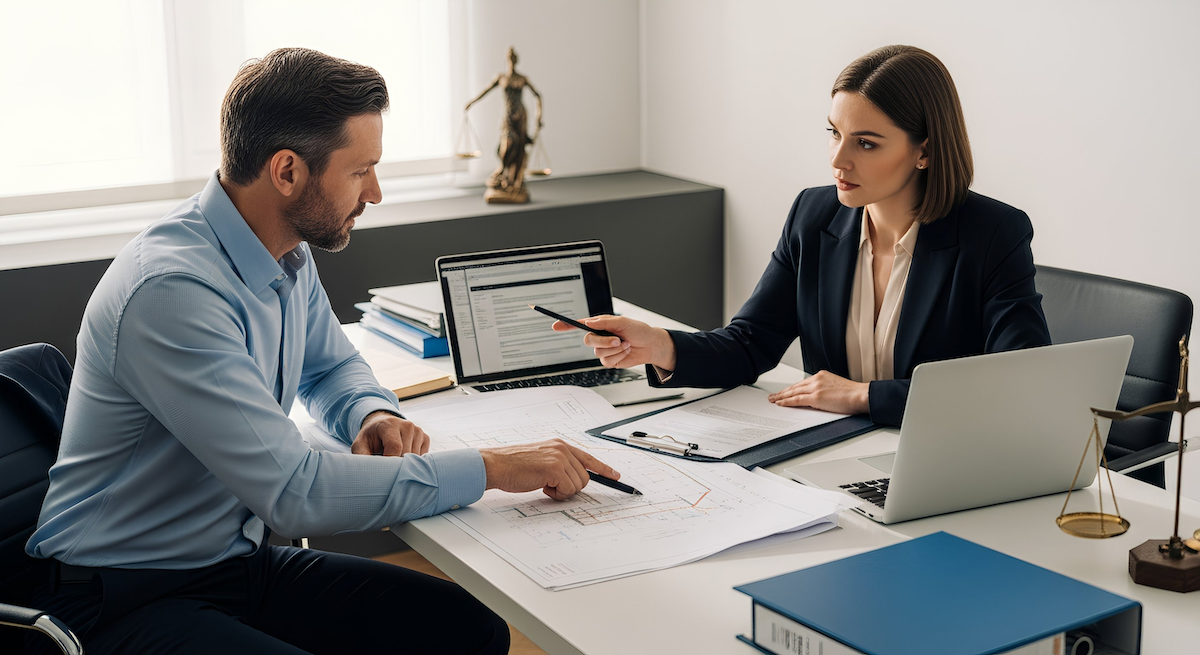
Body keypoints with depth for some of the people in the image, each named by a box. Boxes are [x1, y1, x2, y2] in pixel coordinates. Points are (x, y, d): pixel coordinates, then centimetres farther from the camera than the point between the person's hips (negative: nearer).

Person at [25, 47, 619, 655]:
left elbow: (332, 366, 22)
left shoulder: (290, 255, 2)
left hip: (243, 560, 8)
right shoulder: (171, 290, -27)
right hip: (122, 600, -8)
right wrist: (490, 467, -24)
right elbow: (296, 491, -29)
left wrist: (374, 414, -2)